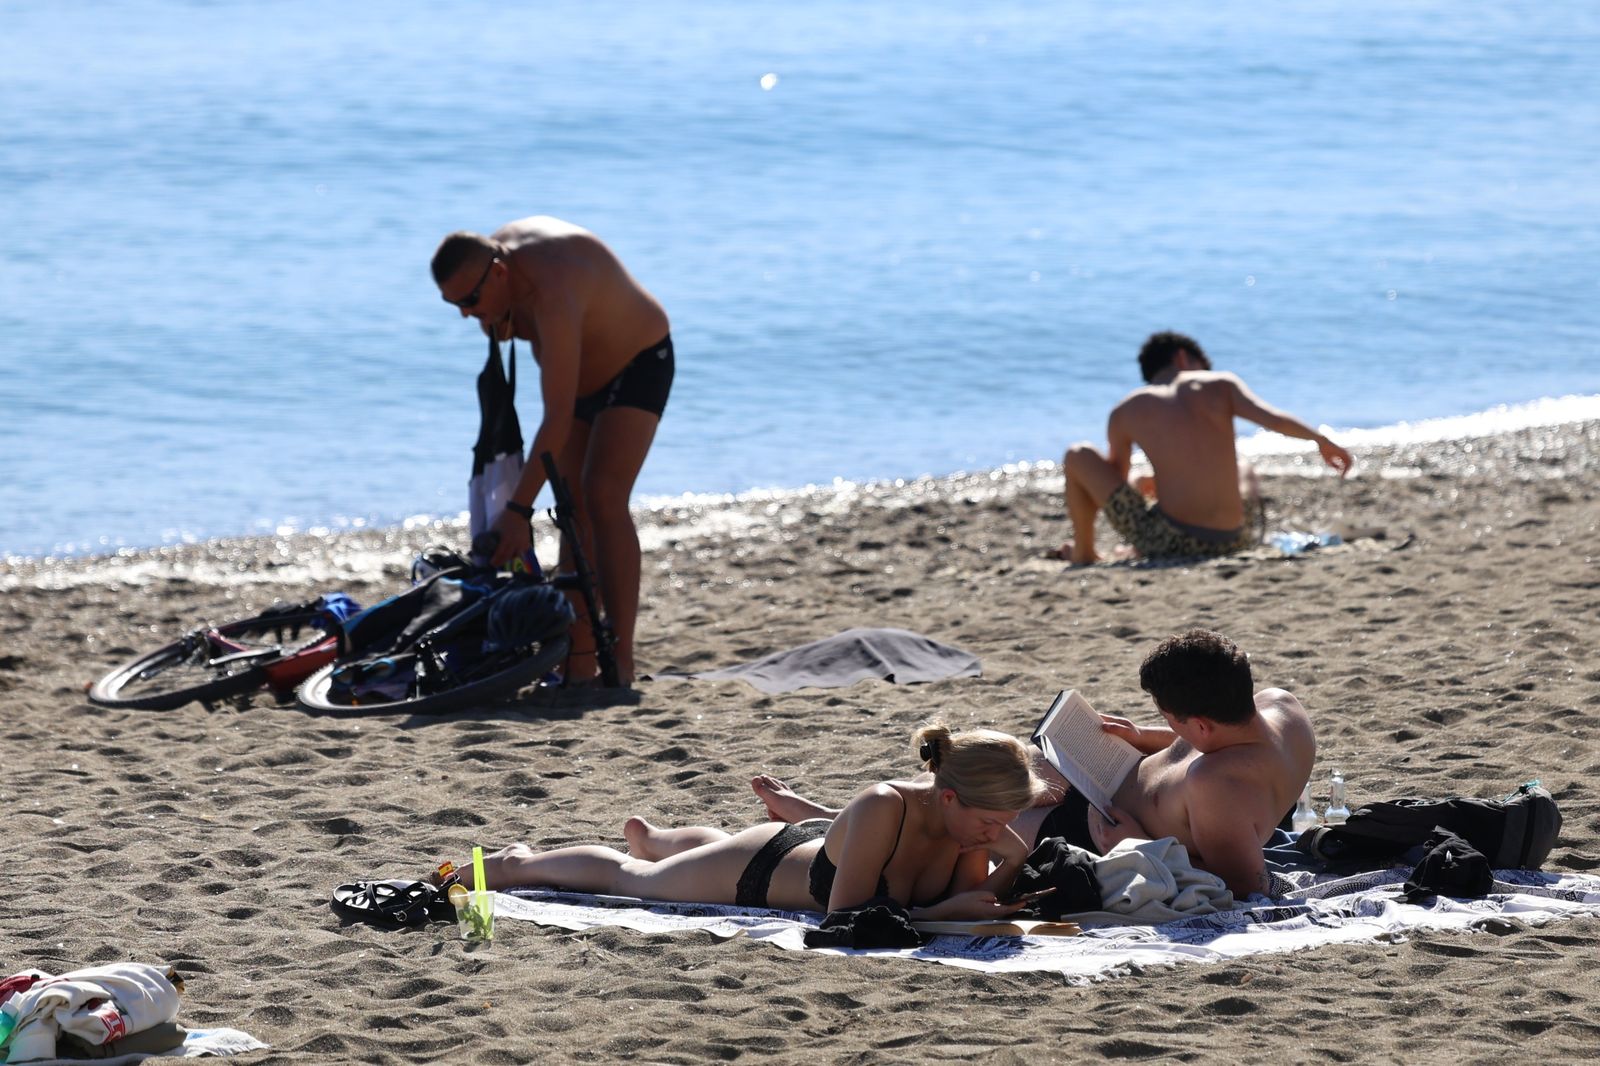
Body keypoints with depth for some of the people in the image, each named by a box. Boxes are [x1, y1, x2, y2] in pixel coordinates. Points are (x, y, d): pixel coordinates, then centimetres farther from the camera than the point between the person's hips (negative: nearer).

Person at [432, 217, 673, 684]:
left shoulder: (552, 295, -40)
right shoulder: (494, 251, -12)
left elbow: (558, 418, -42)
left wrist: (518, 509, -44)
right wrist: (502, 326, -16)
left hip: (638, 364, -9)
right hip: (584, 377, 9)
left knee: (603, 498, -23)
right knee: (575, 512, 2)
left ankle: (620, 664, -27)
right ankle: (579, 664, 1)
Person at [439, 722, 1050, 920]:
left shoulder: (975, 825, -30)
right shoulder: (883, 809, -47)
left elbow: (973, 903, -22)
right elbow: (843, 916, -43)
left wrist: (1012, 868, -41)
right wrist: (940, 912, -47)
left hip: (816, 845, 5)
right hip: (761, 868, -5)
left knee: (714, 846, 41)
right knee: (628, 877, 23)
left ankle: (649, 835, 73)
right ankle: (521, 863, 50)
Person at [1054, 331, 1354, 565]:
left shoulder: (1125, 412, 7)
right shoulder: (1221, 385, 6)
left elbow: (1114, 478, 21)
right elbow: (1275, 420, -7)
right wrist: (1322, 441, 10)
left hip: (1167, 540, -2)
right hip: (1231, 542, 2)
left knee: (1078, 455, 15)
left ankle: (1083, 553, 27)